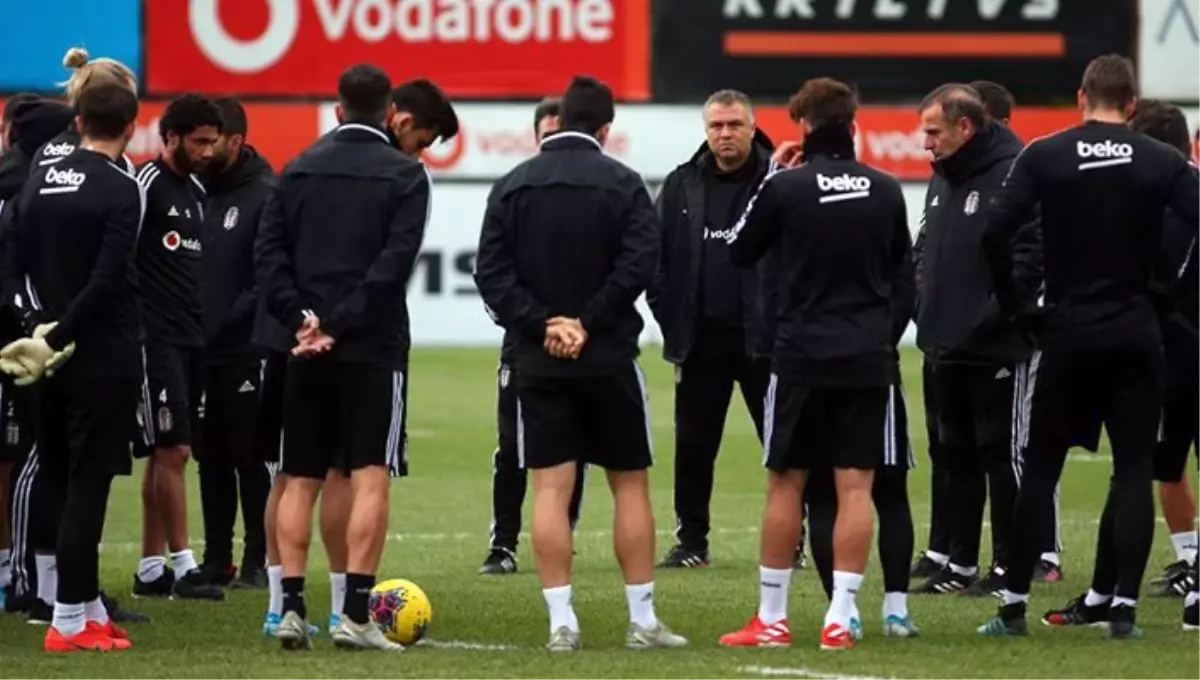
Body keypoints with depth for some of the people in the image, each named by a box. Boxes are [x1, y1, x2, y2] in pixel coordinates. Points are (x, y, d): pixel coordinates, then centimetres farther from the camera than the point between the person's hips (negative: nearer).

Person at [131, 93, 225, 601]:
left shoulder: (196, 189, 16)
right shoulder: (147, 184, -11)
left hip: (190, 338, 9)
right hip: (156, 339, -9)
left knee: (168, 455, 9)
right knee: (171, 450, -9)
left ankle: (151, 569, 12)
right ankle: (183, 565, -9)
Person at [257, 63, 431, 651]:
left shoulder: (299, 170, 10)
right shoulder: (404, 175, -3)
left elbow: (269, 252, 1)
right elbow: (393, 264, -13)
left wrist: (304, 318, -7)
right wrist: (338, 326, -14)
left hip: (308, 348, 4)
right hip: (374, 345, -4)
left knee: (300, 480, 9)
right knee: (370, 477, -4)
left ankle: (292, 607, 3)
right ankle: (356, 614, -11)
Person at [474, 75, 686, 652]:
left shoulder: (512, 186, 4)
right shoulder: (622, 184, -5)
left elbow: (491, 271, -3)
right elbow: (638, 264, -15)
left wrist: (543, 323, -8)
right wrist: (588, 323, -11)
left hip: (538, 360, 2)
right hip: (609, 356, -2)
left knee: (550, 487, 1)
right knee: (630, 483, 7)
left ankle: (561, 621, -5)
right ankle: (643, 620, 7)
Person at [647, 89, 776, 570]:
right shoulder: (682, 186, 6)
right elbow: (656, 258, 9)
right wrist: (670, 315, 1)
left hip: (764, 339, -3)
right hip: (700, 340, 3)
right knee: (693, 444, 7)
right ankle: (691, 541, 16)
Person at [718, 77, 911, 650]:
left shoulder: (785, 188, -9)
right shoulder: (886, 191, 2)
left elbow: (739, 253, 5)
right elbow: (902, 267, 15)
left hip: (802, 356, -2)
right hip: (868, 357, 2)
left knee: (785, 484, 7)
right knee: (855, 488, 1)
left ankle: (771, 618, 9)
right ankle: (839, 619, -3)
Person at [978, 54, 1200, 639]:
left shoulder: (1044, 157, -2)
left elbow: (996, 231, -12)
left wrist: (1015, 306, 0)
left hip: (1066, 333, 0)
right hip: (1136, 337, 0)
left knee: (1040, 469, 8)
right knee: (1135, 470, 6)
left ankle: (1014, 604, 6)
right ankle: (1123, 605, -2)